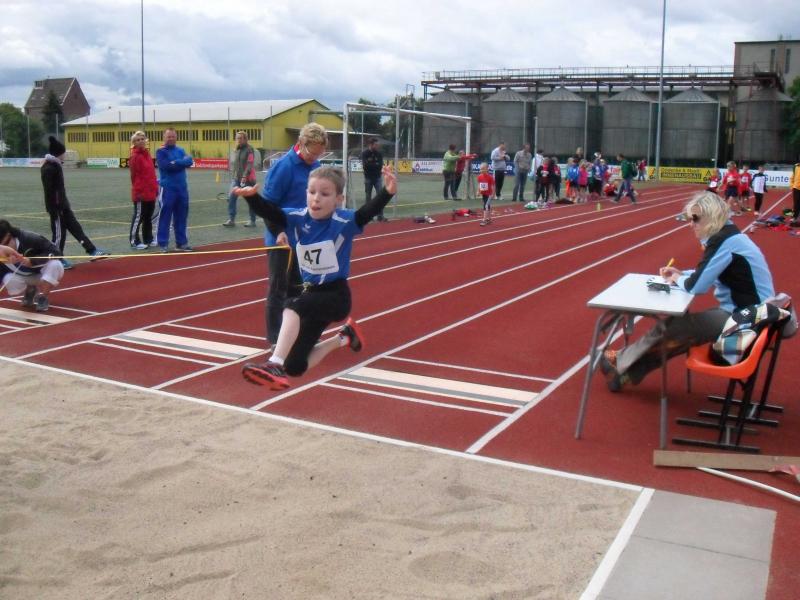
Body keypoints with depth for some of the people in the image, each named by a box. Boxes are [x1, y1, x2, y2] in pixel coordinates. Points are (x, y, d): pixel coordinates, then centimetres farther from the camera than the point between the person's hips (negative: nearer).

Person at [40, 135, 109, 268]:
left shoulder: (55, 165, 11)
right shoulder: (48, 169, -18)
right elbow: (49, 191, -21)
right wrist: (53, 210, -21)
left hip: (63, 205, 9)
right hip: (56, 206, -9)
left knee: (76, 228, 8)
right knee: (59, 233, 0)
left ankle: (92, 251, 10)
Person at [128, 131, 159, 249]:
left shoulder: (147, 154, 11)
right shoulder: (135, 156, -11)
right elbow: (134, 175, -12)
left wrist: (155, 188, 15)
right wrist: (138, 190, -14)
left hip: (151, 192, 8)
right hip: (141, 193, -8)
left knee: (148, 217, 16)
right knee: (138, 217, -1)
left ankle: (148, 239, 26)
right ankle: (134, 241, 7)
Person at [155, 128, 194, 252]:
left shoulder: (181, 150, 13)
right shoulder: (161, 151, -2)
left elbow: (189, 161, -2)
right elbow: (166, 165, -18)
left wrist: (175, 163, -12)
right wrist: (181, 163, -9)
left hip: (182, 188, 5)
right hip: (168, 188, -5)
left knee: (181, 217, 9)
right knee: (165, 216, -3)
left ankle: (181, 243, 16)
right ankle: (163, 244, 1)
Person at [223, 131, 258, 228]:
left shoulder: (249, 149, -9)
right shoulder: (237, 150, 14)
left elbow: (250, 164, -18)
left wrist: (244, 177, -25)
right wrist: (233, 175, 15)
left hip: (247, 179, -7)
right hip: (236, 179, 7)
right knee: (231, 198, -4)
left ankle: (252, 221, 14)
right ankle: (231, 220, -2)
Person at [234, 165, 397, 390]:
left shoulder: (343, 222, -19)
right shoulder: (296, 218, -7)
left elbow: (367, 212, -36)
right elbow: (268, 211, -19)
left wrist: (388, 192, -55)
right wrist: (251, 195, -40)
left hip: (336, 295, -6)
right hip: (312, 294, 6)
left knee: (294, 306, -37)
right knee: (294, 367, 13)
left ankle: (274, 366, -39)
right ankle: (343, 338, 37)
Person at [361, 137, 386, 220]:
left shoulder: (379, 153, -2)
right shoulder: (364, 153, -9)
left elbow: (380, 166, -9)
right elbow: (365, 165, -19)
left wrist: (370, 164, -18)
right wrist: (375, 164, -13)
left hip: (377, 177, 2)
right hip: (368, 178, -2)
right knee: (368, 197, 5)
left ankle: (380, 216, -5)